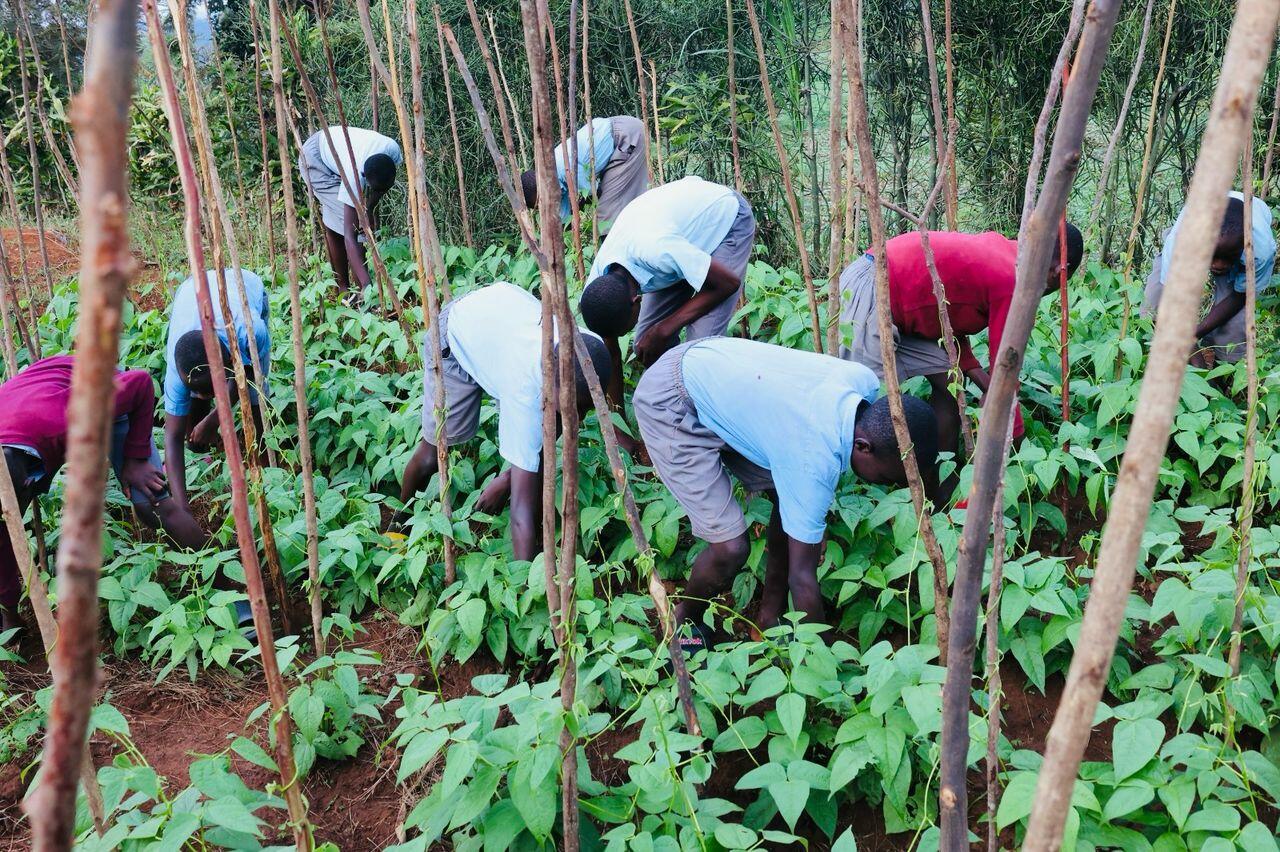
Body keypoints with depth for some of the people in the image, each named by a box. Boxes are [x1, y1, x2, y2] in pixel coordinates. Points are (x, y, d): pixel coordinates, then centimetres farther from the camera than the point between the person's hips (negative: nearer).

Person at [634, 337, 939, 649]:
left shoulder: (865, 381, -14)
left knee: (792, 500, 2)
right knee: (730, 547, -14)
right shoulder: (815, 460, -33)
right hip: (668, 403, -8)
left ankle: (770, 618, 19)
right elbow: (802, 576, -23)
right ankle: (684, 620, 18)